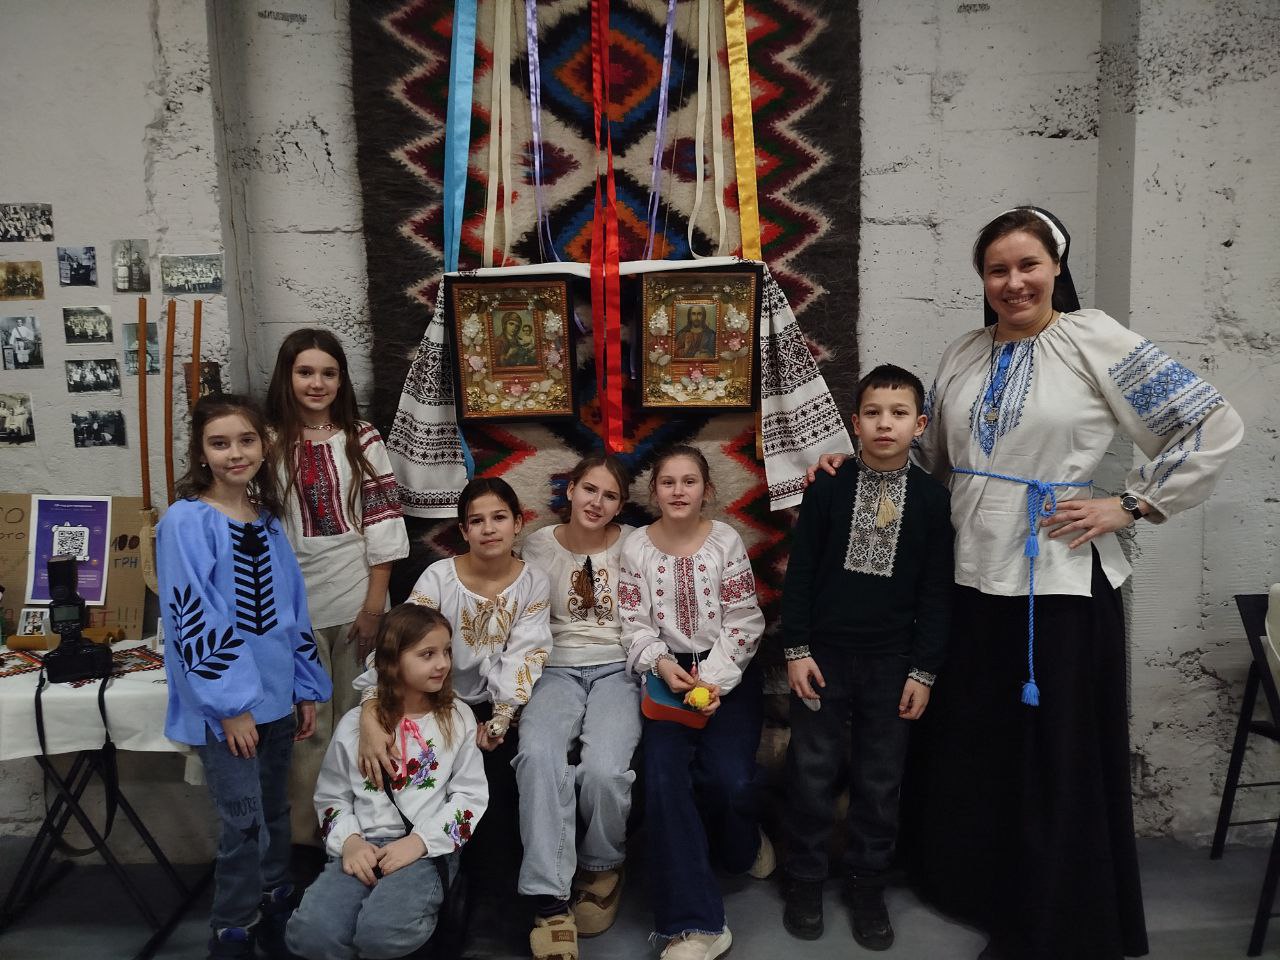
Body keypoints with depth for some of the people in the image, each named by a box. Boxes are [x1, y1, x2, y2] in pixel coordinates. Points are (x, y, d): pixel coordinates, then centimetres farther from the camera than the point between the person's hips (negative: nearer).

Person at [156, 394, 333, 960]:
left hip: (275, 695, 6)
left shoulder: (269, 522, 8)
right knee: (243, 822, -3)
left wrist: (307, 688, 11)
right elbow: (191, 617, -17)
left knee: (274, 811, 17)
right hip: (223, 702, -6)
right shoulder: (185, 521, -12)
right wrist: (230, 703, -18)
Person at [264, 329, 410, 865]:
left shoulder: (363, 440, 0)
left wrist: (375, 605, -6)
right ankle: (305, 837, 20)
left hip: (357, 599, 1)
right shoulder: (270, 443, 0)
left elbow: (383, 523, -2)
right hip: (296, 603, -1)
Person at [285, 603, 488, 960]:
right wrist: (349, 841, -6)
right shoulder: (353, 724, 8)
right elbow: (331, 796, 14)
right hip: (363, 847, 2)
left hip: (427, 849, -2)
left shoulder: (457, 718, 5)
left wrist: (419, 841, -12)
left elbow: (470, 795, 1)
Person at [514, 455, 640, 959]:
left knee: (604, 768, -28)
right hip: (557, 669, 1)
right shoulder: (538, 545, 9)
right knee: (537, 754, -31)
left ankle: (602, 866, 5)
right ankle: (549, 902, -23)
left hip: (617, 668, -1)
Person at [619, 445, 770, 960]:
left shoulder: (727, 540, -2)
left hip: (726, 673, 0)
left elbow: (744, 620, -4)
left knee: (730, 778, -18)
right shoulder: (636, 546, 0)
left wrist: (714, 680, -16)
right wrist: (659, 664, -17)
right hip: (666, 672, 1)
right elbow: (634, 625, 1)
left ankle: (742, 845, 23)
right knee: (663, 775, -20)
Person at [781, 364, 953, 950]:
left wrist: (923, 670, -1)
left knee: (880, 779, 11)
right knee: (812, 771, 9)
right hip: (824, 654, 0)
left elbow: (936, 591, 1)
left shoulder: (932, 498, -1)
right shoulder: (828, 488, -4)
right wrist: (796, 649, -4)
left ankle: (867, 884, 29)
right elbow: (799, 572, -1)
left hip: (892, 661, 1)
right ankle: (804, 879, 26)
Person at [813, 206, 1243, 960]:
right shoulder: (962, 358, 10)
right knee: (970, 747, 14)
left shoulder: (1096, 340, -6)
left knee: (1057, 757, 7)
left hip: (1059, 580, -5)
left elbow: (1215, 427, -7)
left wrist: (1129, 506, -10)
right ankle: (979, 889, 35)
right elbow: (928, 459, 18)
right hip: (970, 577, 5)